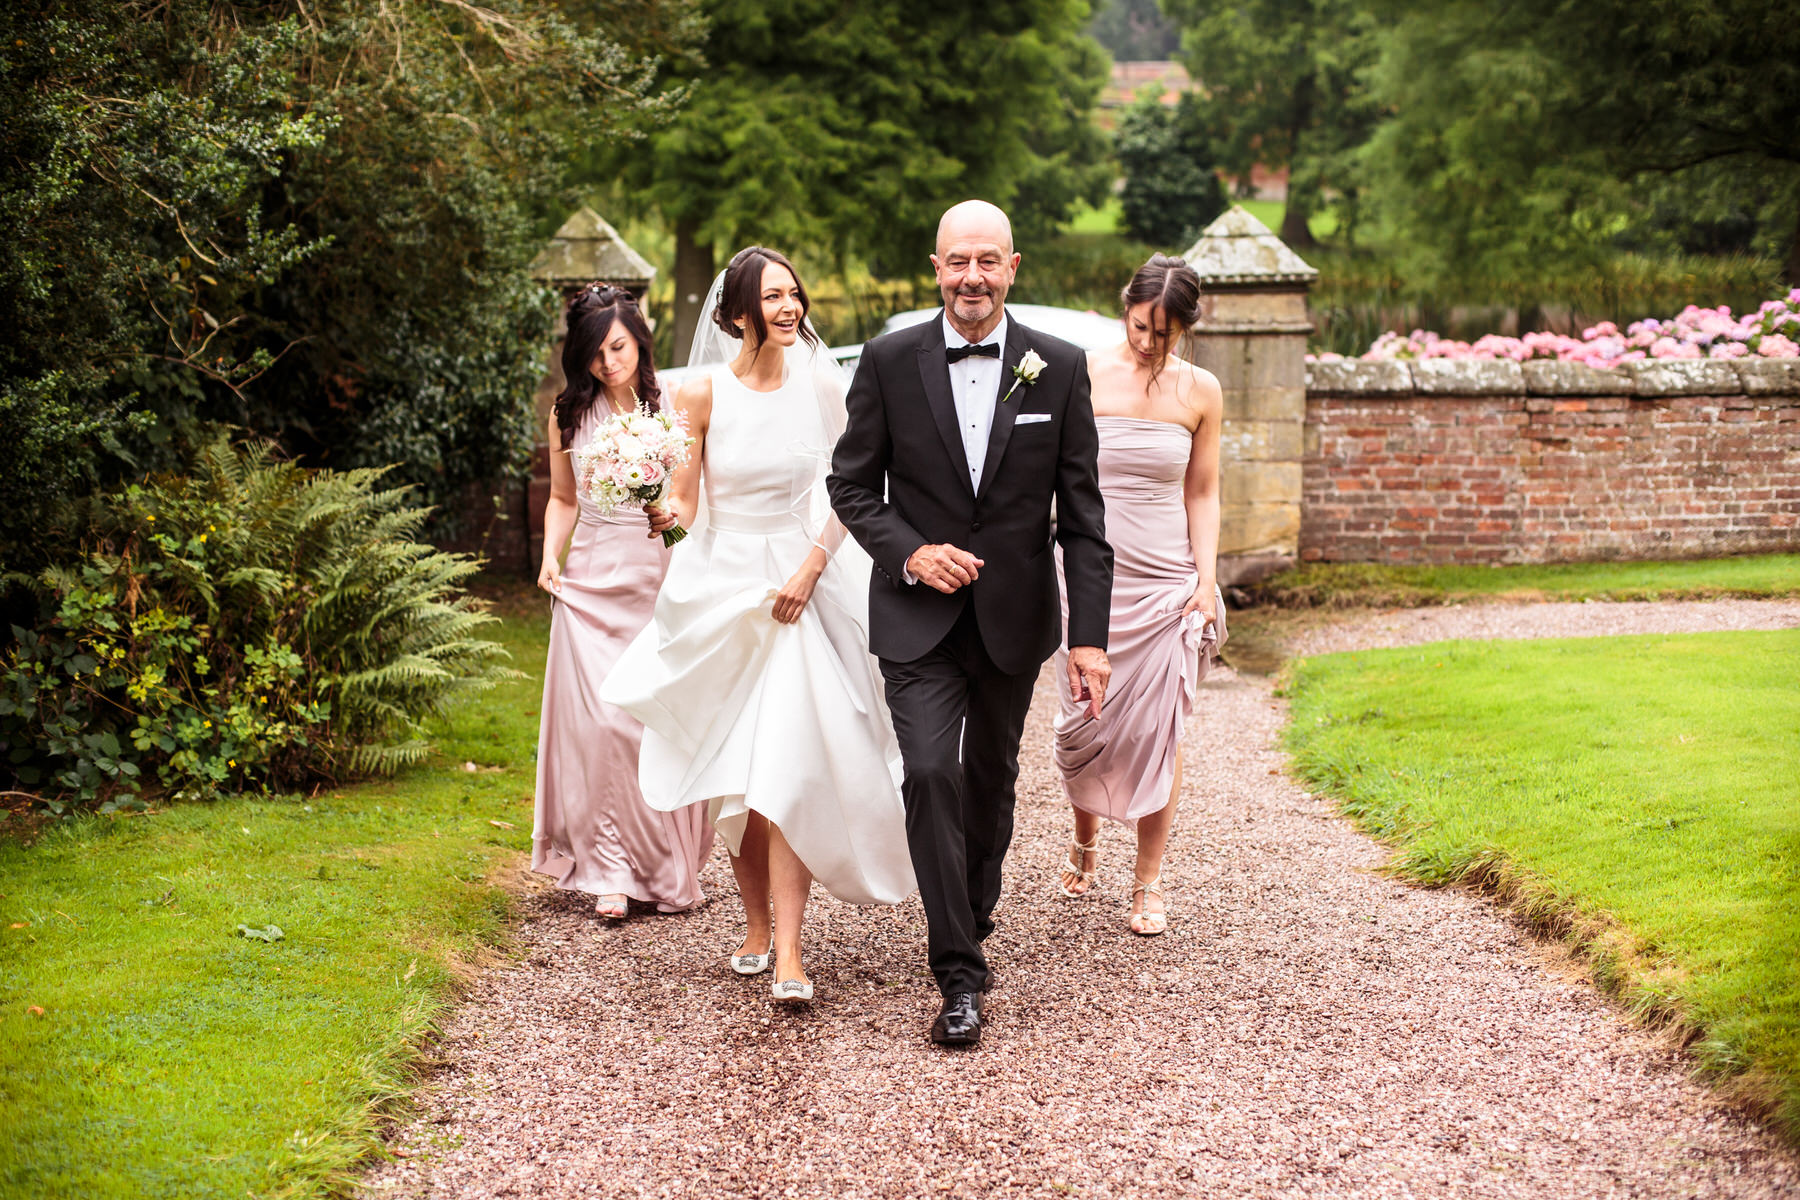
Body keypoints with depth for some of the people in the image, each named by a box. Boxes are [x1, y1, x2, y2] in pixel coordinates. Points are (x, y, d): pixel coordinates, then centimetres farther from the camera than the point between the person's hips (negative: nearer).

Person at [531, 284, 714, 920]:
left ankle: (668, 868, 13)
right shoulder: (569, 414, 9)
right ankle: (612, 867, -1)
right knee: (599, 724, -8)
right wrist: (550, 557, 3)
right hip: (591, 584, 2)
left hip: (660, 581, -2)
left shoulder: (673, 404, 1)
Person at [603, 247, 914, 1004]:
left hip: (802, 586, 0)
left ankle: (789, 952, -14)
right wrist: (663, 513, -21)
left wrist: (809, 571, -9)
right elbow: (684, 502, 1)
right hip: (723, 591, 0)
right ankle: (756, 925, 23)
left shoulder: (820, 387, 0)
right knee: (735, 774, 6)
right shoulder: (704, 396, -4)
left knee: (790, 766, -11)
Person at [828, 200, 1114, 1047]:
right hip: (918, 619, -2)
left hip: (1013, 619, 2)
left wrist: (1090, 635, -7)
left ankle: (975, 920, 41)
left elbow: (1081, 514, -2)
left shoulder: (1058, 369, -3)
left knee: (991, 780, 16)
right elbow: (851, 485, 3)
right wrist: (908, 552, -15)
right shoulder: (890, 362, -4)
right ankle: (959, 976, -10)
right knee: (930, 774, -15)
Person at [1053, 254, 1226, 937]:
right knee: (1085, 722, 2)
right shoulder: (1085, 377, -2)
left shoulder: (1200, 393, 2)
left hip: (1167, 581, 1)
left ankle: (1148, 885, 8)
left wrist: (1206, 579, -2)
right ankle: (1085, 840, 32)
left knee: (1157, 731, -2)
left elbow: (1202, 495, 8)